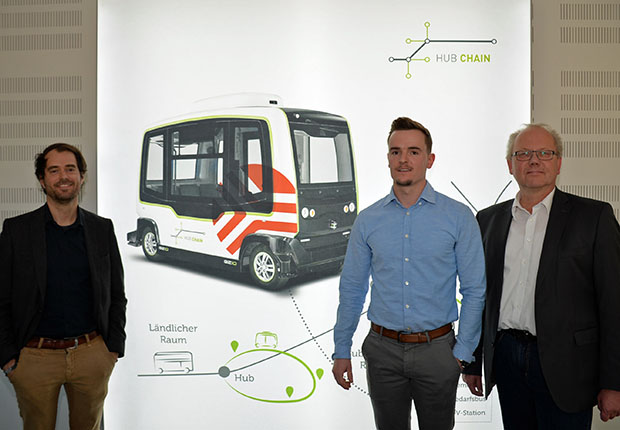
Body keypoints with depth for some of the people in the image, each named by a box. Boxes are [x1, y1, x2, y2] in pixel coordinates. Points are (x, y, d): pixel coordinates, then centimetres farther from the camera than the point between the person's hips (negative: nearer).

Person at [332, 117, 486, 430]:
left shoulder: (459, 217, -4)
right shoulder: (367, 220, 1)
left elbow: (474, 290, -2)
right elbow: (351, 289, 6)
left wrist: (463, 352, -6)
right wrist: (341, 351, 6)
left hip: (437, 350, -1)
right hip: (383, 351, 2)